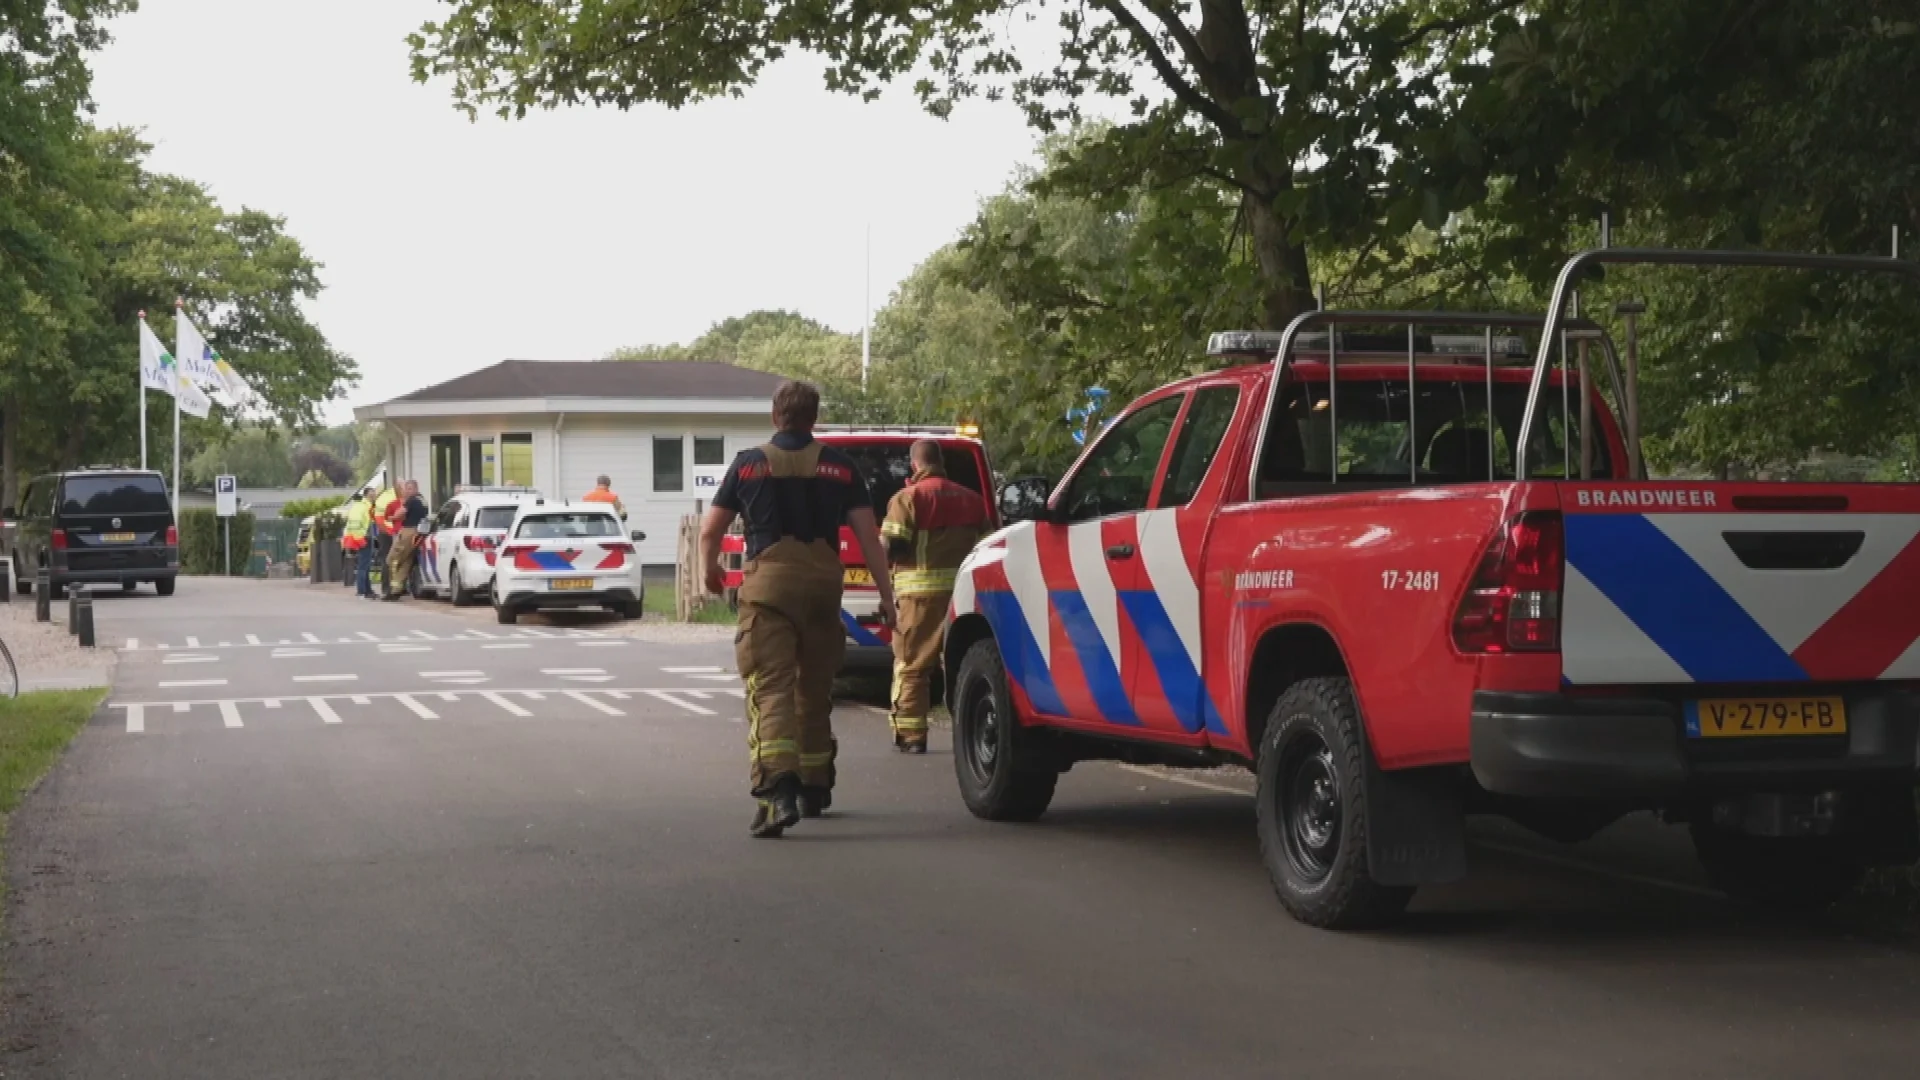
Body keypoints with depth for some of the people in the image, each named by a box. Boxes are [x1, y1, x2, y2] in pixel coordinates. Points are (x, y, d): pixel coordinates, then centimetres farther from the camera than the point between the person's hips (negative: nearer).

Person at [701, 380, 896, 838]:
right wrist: (886, 593, 7)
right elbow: (868, 535, 2)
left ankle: (776, 788, -29)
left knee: (770, 688, -10)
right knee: (815, 690, 18)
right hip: (824, 584, 3)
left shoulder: (749, 463, 6)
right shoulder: (839, 466, 8)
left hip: (768, 582, -2)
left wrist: (710, 571, 28)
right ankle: (814, 788, 30)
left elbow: (710, 531, 8)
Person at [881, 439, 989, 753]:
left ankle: (910, 735, -1)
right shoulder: (972, 499, 14)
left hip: (921, 589, -5)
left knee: (912, 665, 1)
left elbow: (891, 546, -12)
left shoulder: (908, 497, -5)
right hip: (964, 589, 5)